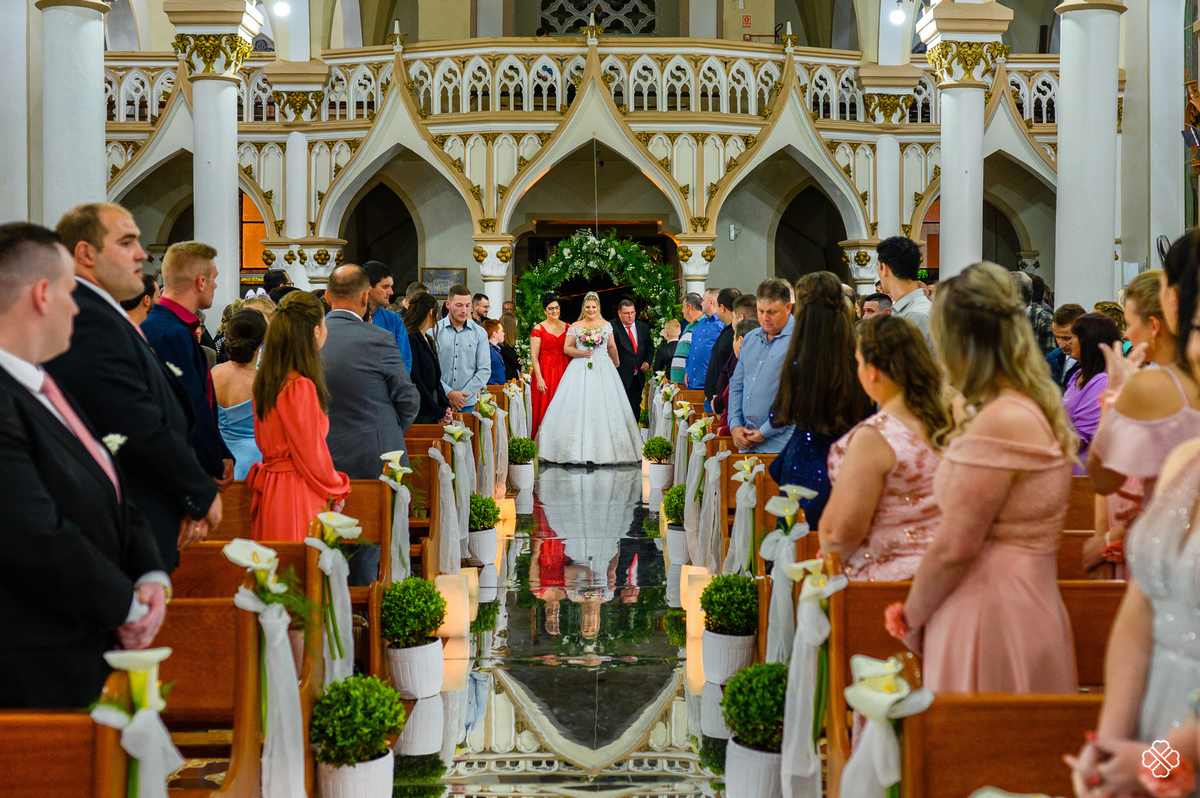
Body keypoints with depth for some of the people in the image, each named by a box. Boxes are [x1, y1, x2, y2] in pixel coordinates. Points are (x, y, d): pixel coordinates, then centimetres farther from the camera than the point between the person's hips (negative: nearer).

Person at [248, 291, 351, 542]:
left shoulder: (264, 380, 7)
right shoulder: (300, 387, -19)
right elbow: (312, 455, -14)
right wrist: (337, 491, 2)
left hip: (270, 489, 9)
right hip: (298, 495, -9)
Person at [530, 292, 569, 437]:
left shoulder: (567, 327, 10)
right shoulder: (538, 329, -1)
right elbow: (534, 356, -6)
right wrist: (539, 378, -14)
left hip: (564, 373, 3)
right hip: (545, 372, -3)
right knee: (545, 408, -4)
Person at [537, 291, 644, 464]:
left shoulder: (606, 325, 10)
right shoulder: (575, 327, 6)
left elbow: (612, 347, 17)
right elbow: (566, 348, 2)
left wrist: (616, 364, 23)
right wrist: (582, 353, -11)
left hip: (603, 370, 1)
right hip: (581, 370, -1)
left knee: (605, 407, -4)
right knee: (580, 406, -7)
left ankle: (606, 452, 0)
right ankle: (580, 453, -6)